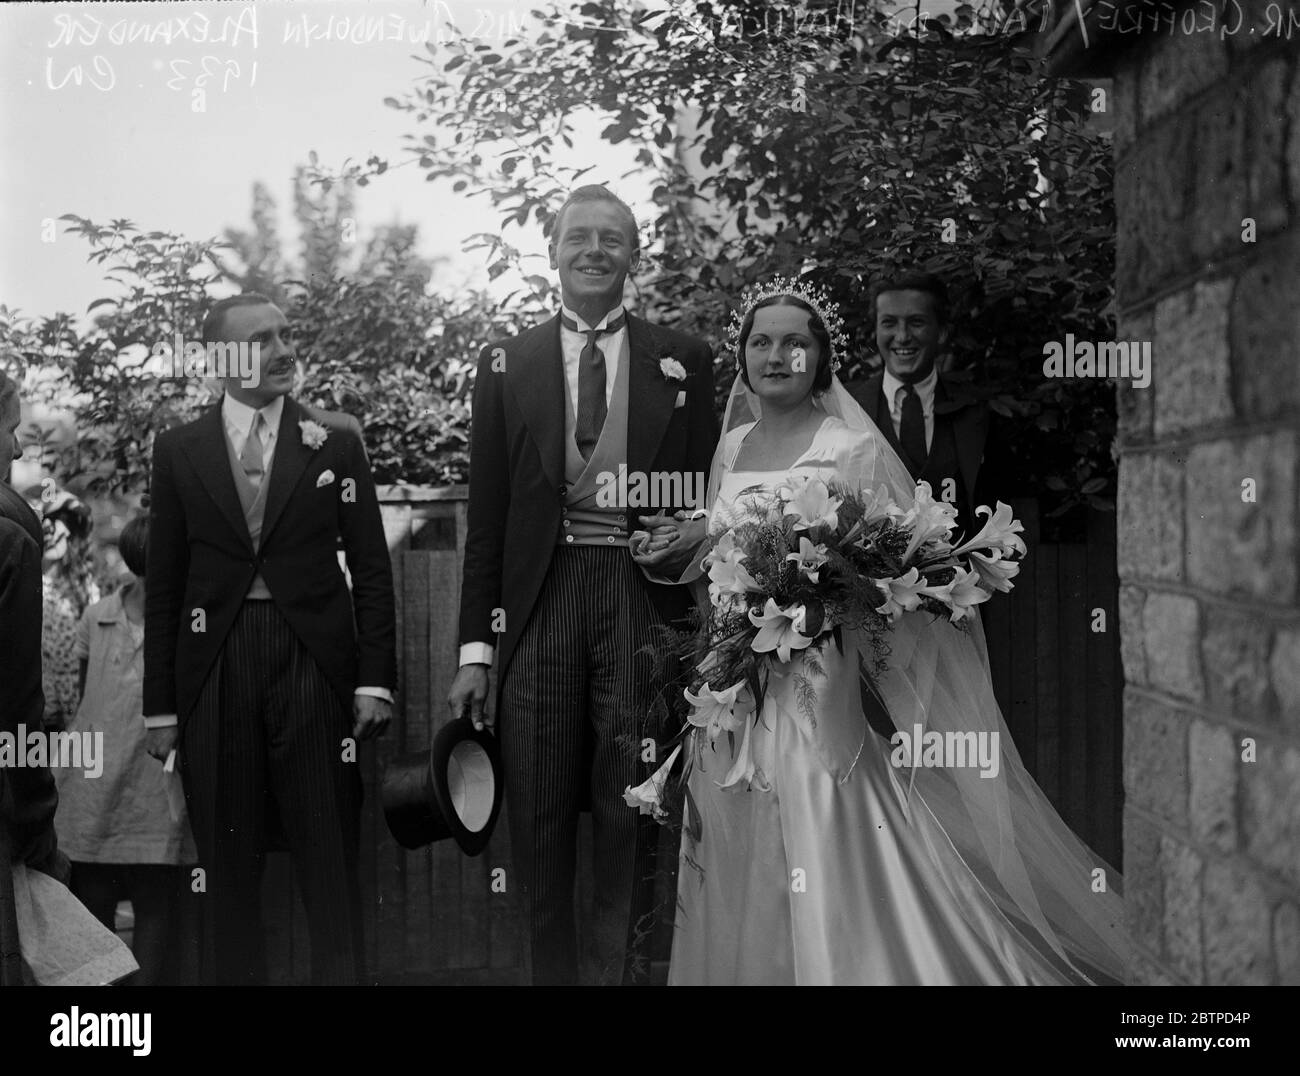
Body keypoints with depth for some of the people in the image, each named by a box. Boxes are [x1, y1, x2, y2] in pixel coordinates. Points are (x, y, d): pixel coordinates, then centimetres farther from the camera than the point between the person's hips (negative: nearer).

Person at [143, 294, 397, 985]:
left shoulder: (336, 440, 5)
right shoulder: (179, 450, 7)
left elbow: (371, 568, 4)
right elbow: (163, 584, 7)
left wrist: (375, 680, -4)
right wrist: (161, 704, 3)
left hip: (313, 662, -1)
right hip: (214, 666, 1)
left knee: (331, 862, 3)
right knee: (226, 865, 9)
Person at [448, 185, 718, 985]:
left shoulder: (684, 361, 9)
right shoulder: (507, 364, 9)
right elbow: (487, 517, 7)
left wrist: (693, 537, -9)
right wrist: (475, 647, 3)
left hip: (645, 596, -1)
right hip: (541, 597, 1)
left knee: (631, 815, 2)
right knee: (539, 822, 5)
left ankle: (618, 965, 17)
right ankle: (552, 969, 21)